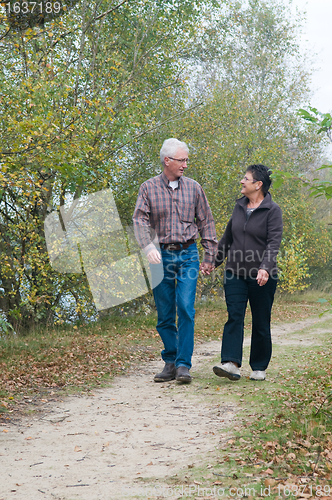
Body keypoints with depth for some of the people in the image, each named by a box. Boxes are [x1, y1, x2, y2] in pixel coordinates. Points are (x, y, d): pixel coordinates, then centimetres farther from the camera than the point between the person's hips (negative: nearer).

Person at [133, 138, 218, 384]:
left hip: (188, 255, 0)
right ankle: (170, 362, 16)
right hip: (161, 256, 0)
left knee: (185, 309, -12)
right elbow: (140, 220, -7)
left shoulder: (193, 188, 7)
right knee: (164, 315, 4)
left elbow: (206, 223, 11)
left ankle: (184, 365, -9)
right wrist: (148, 247, -24)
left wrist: (209, 257, 8)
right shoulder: (149, 188, 2)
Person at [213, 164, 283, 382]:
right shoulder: (240, 206, 11)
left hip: (262, 278, -4)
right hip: (235, 274, 4)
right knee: (234, 317, -10)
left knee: (261, 323, 4)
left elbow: (274, 242, -17)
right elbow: (228, 237, 22)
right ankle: (231, 364, -17)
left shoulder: (272, 210, -6)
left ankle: (259, 368, 16)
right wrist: (214, 261, 24)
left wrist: (265, 268, -31)